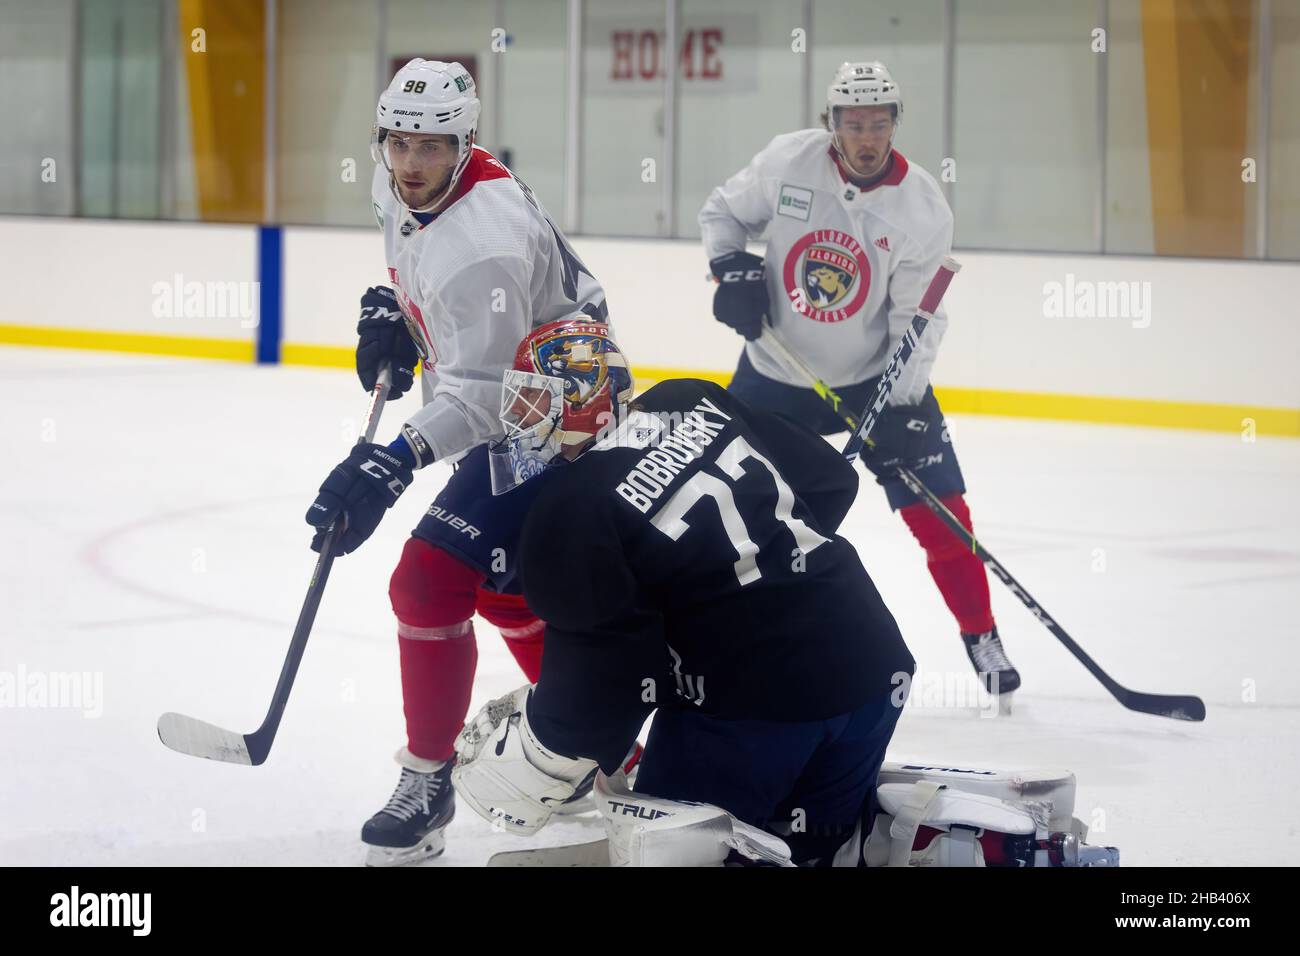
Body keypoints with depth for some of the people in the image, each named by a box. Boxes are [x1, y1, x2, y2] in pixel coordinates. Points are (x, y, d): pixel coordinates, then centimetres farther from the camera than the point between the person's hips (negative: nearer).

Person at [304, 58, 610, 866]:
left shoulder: (482, 241, -32)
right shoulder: (402, 186, -3)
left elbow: (479, 395, -36)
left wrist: (394, 464, -47)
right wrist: (391, 311, 7)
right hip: (511, 399, 11)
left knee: (431, 582, -16)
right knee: (504, 586, 21)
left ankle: (428, 786, -6)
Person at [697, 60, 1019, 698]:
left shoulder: (923, 208, -16)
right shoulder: (786, 162, -14)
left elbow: (919, 317, -14)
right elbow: (724, 211, 5)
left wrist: (900, 403, -23)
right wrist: (731, 268, -13)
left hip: (876, 376, -1)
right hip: (775, 373, 1)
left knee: (938, 507, -8)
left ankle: (981, 636, 6)